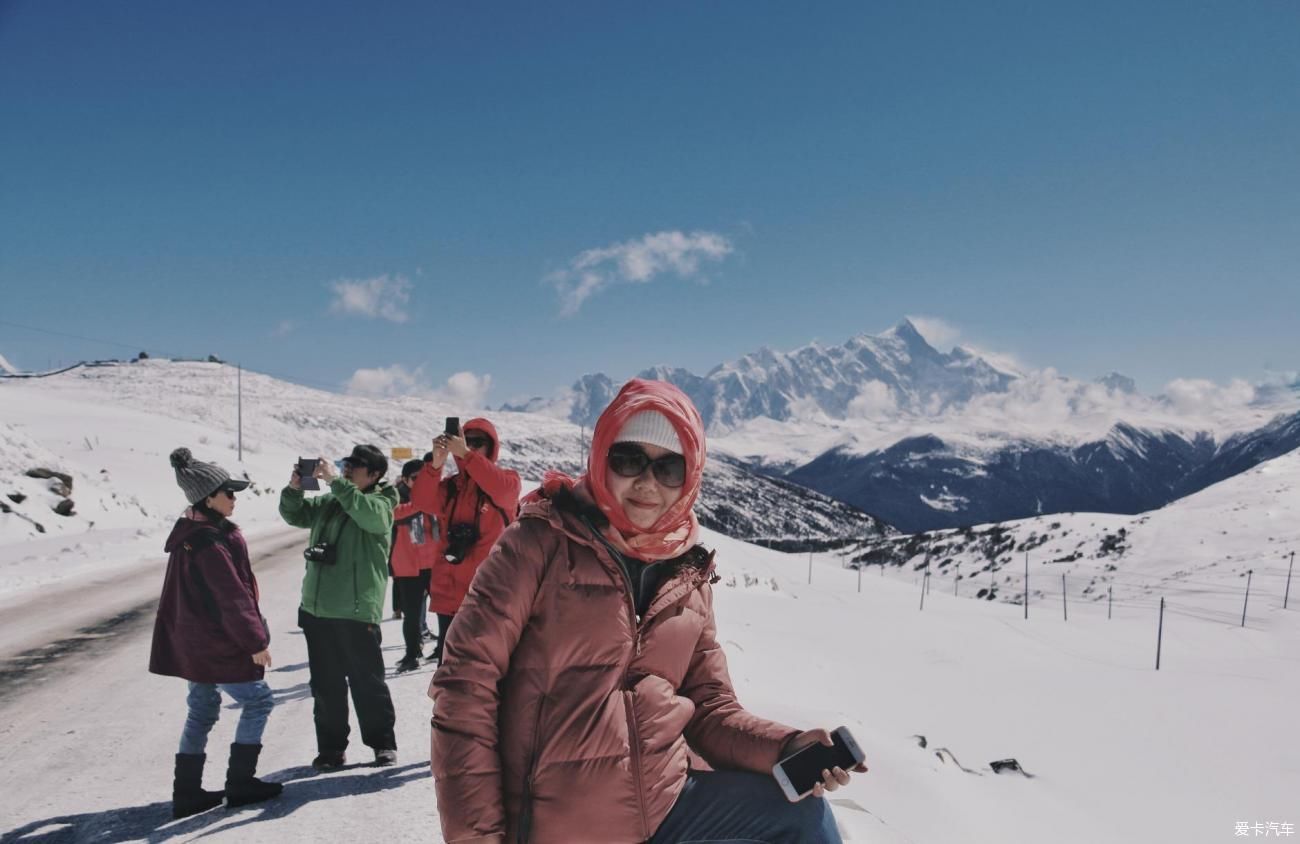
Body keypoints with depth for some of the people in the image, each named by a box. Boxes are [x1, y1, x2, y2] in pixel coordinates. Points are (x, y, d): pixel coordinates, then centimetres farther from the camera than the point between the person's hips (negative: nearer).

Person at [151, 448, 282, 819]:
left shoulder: (189, 535, 8)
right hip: (219, 645, -10)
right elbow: (233, 598, -23)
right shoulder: (210, 543, -24)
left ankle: (187, 792, 21)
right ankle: (239, 783, 11)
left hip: (195, 642, 10)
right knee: (258, 700, 4)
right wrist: (256, 642, -16)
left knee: (201, 712, 16)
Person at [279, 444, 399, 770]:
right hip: (316, 609, 6)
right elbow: (294, 514, 18)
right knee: (325, 684, 13)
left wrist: (334, 480, -27)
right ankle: (331, 748, 24)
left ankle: (383, 743, 17)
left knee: (367, 681, 2)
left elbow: (368, 513, -27)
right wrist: (294, 488, -3)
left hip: (357, 611, -6)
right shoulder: (329, 502, 14)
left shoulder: (381, 504, -6)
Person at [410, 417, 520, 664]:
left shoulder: (507, 479, 1)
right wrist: (435, 464, -26)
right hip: (450, 591, 4)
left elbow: (502, 489, -23)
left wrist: (466, 455, -30)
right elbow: (422, 501, -9)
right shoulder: (451, 486, 10)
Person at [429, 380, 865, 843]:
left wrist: (789, 749, -9)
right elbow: (466, 682, -12)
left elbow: (709, 707, 9)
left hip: (667, 802, 5)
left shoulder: (690, 578, 5)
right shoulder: (542, 542, -9)